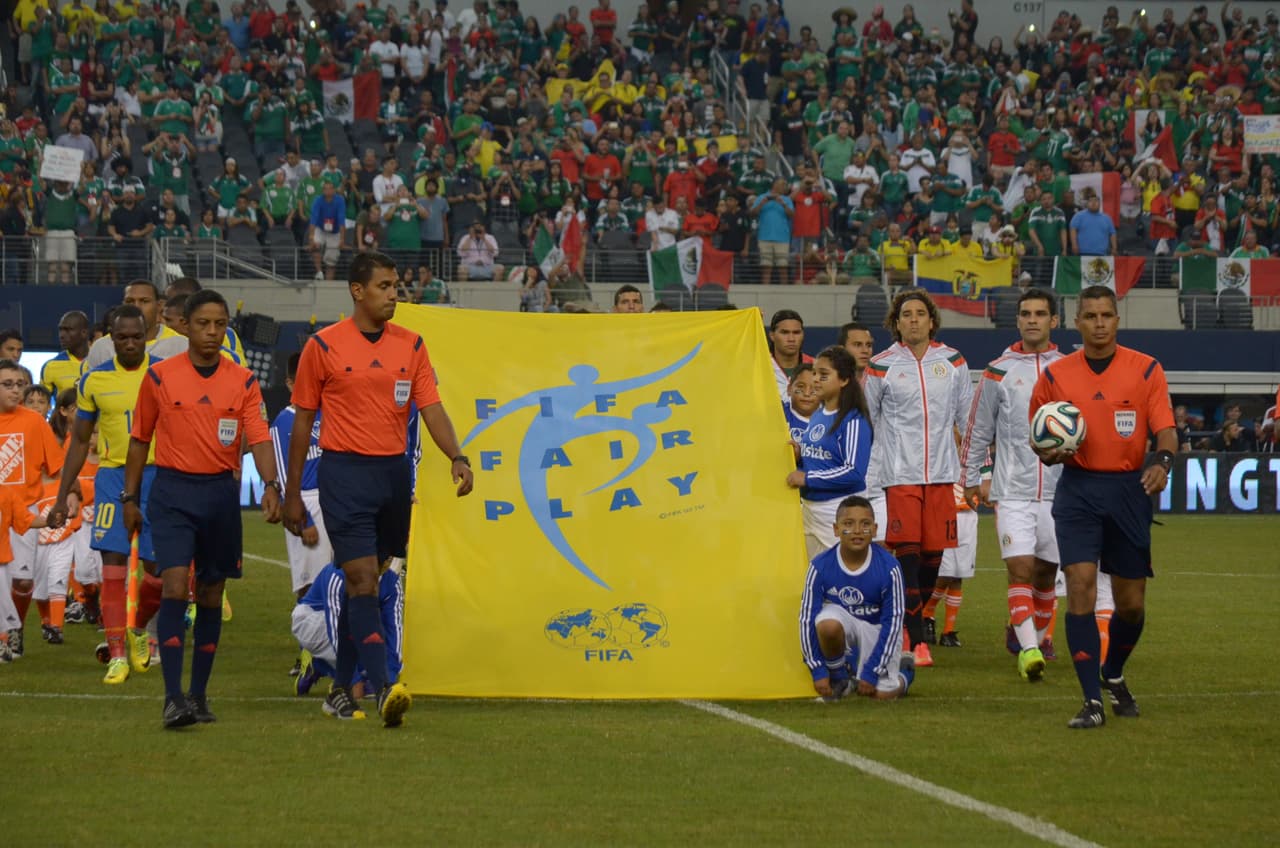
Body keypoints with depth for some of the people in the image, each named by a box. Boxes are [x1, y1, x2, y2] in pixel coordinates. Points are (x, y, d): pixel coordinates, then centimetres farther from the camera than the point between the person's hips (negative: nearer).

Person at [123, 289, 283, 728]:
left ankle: (198, 695, 19)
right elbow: (139, 440, 8)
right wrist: (130, 497, 8)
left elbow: (259, 438, -5)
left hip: (221, 491, 2)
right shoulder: (160, 376, 1)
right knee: (175, 589, -15)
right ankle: (173, 697, -17)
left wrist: (271, 485, -22)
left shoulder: (243, 381, 3)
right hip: (172, 490, -2)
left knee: (210, 597, 8)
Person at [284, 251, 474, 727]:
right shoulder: (324, 346, -2)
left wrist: (457, 458, -15)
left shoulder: (411, 345, 8)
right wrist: (292, 493, 3)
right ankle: (384, 692, -23)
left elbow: (430, 407, 3)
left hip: (394, 472, 4)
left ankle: (340, 691, 21)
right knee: (362, 580, -14)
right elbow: (303, 419, 3)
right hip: (345, 472, -4)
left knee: (364, 584, 11)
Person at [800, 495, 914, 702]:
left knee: (882, 694, -16)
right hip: (842, 623, 1)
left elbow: (892, 623, -15)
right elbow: (807, 619, -13)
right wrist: (818, 671, -16)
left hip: (878, 629, -1)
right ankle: (839, 678, -6)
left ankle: (903, 670, 22)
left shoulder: (889, 567, -22)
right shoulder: (821, 566, -20)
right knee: (828, 623, -36)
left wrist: (871, 673, -17)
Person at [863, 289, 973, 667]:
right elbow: (865, 421, 10)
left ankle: (911, 621, 23)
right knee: (907, 554, -10)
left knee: (933, 553, 4)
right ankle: (916, 640, -9)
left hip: (941, 472, 3)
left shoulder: (953, 362, 9)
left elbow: (968, 419, 16)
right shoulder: (881, 366, 3)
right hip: (899, 475, -3)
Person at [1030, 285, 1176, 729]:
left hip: (1129, 490, 0)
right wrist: (1052, 453, -10)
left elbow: (1165, 430, -6)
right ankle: (1092, 700, -13)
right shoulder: (1055, 376, 3)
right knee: (1080, 586, -16)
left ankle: (1113, 675, 36)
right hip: (1078, 489, 0)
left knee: (1131, 603, 6)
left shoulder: (1146, 370, 0)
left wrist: (1162, 461, -27)